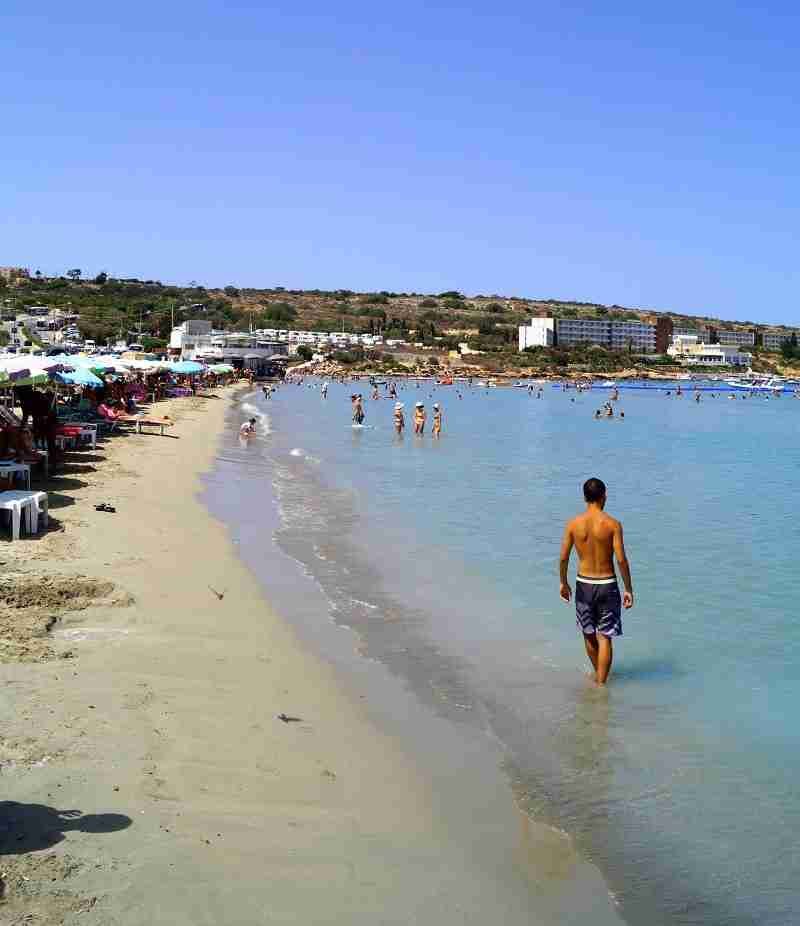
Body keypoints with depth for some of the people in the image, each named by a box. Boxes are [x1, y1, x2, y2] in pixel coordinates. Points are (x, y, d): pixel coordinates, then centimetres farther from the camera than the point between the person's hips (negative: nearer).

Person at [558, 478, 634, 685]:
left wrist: (563, 583, 13)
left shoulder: (573, 524, -5)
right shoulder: (612, 524, -12)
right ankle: (601, 683, 4)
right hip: (607, 584, -3)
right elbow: (621, 560, -14)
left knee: (589, 635, 19)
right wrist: (628, 589, -5)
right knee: (604, 637, 5)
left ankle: (598, 675, 38)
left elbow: (563, 558, -2)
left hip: (583, 584, 3)